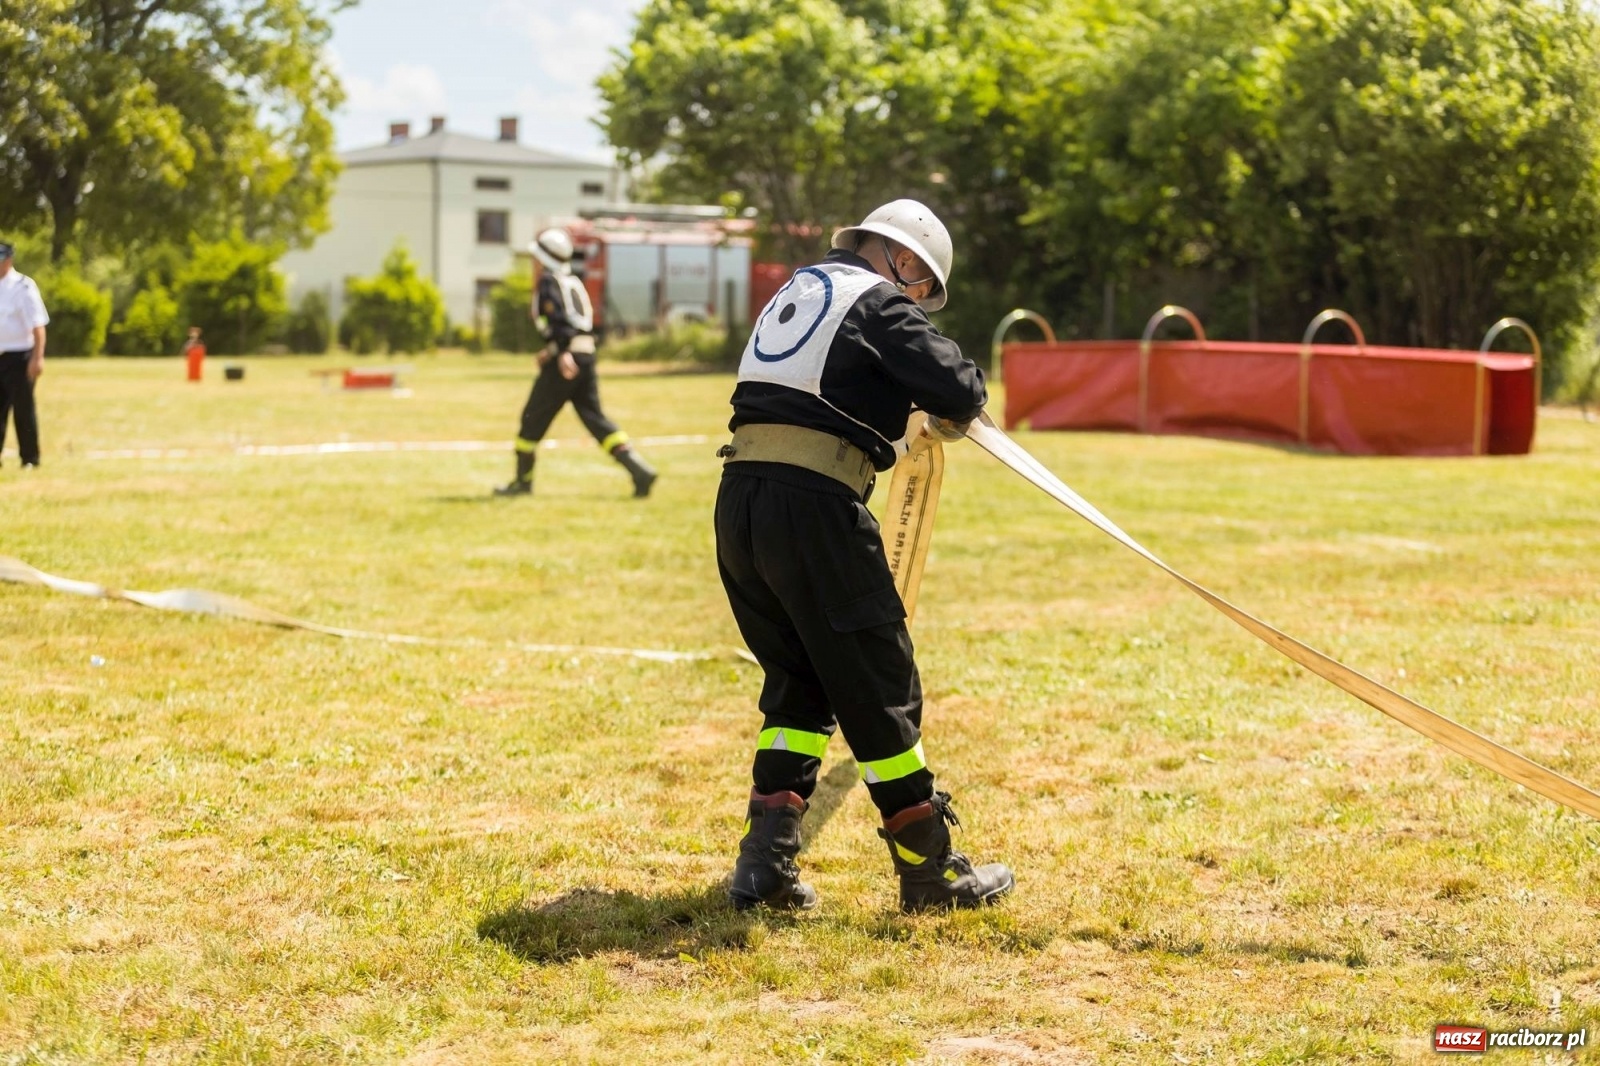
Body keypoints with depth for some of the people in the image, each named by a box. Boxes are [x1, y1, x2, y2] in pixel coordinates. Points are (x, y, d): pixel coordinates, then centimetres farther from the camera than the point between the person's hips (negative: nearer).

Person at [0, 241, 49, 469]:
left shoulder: (23, 287, -9)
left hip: (19, 358, -6)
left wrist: (38, 358, -22)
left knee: (23, 409, -1)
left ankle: (30, 459, 8)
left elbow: (38, 325, -14)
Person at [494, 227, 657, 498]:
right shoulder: (574, 282, 20)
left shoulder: (549, 281, -4)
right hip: (587, 354, 8)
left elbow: (558, 316, -19)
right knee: (594, 417, 6)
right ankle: (640, 470, -8)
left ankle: (523, 480, 14)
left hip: (565, 360, -8)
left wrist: (563, 353, -30)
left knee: (534, 418, 5)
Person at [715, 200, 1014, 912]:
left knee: (799, 684, 18)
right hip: (813, 506, -7)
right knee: (879, 690, 3)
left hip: (738, 504, 8)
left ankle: (765, 860, 9)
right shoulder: (878, 302, 0)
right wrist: (953, 412, 12)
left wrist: (898, 400, 21)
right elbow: (960, 389, -10)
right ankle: (930, 870, 11)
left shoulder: (794, 292, 25)